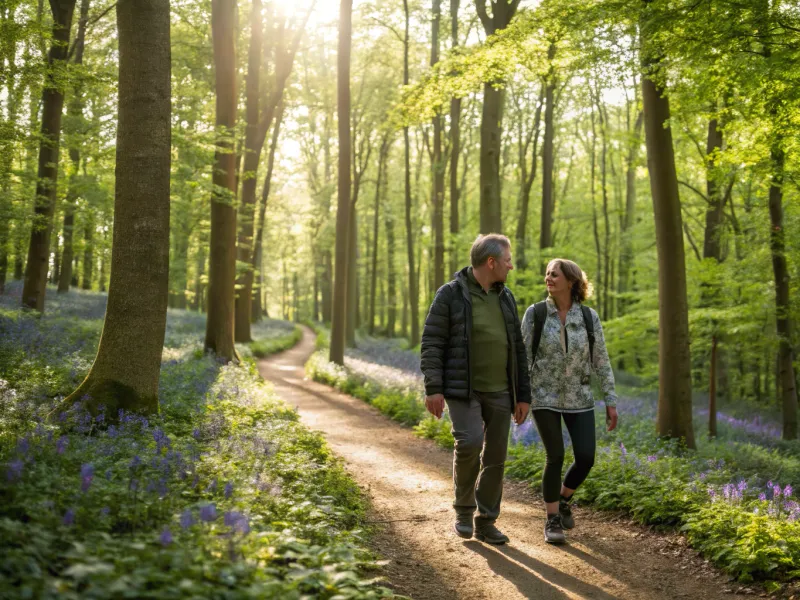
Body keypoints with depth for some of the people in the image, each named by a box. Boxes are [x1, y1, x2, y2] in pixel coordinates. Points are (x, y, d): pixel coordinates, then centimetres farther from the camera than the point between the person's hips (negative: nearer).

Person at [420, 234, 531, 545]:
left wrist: (523, 395, 8)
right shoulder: (450, 294, -7)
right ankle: (464, 508, 1)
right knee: (469, 442, -23)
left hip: (499, 391, 5)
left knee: (495, 457, 4)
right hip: (462, 390, -5)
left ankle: (485, 522, 17)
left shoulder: (505, 297, 9)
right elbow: (431, 344, -9)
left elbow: (517, 349, 11)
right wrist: (433, 388, -19)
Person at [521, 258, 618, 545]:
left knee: (585, 458, -5)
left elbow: (601, 361, 1)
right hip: (544, 396, -2)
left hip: (578, 398, 2)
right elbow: (523, 357, -4)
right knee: (556, 458, -10)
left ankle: (563, 499, 25)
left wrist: (611, 402, -2)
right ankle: (552, 521, 8)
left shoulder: (589, 317, -4)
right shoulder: (535, 313, -8)